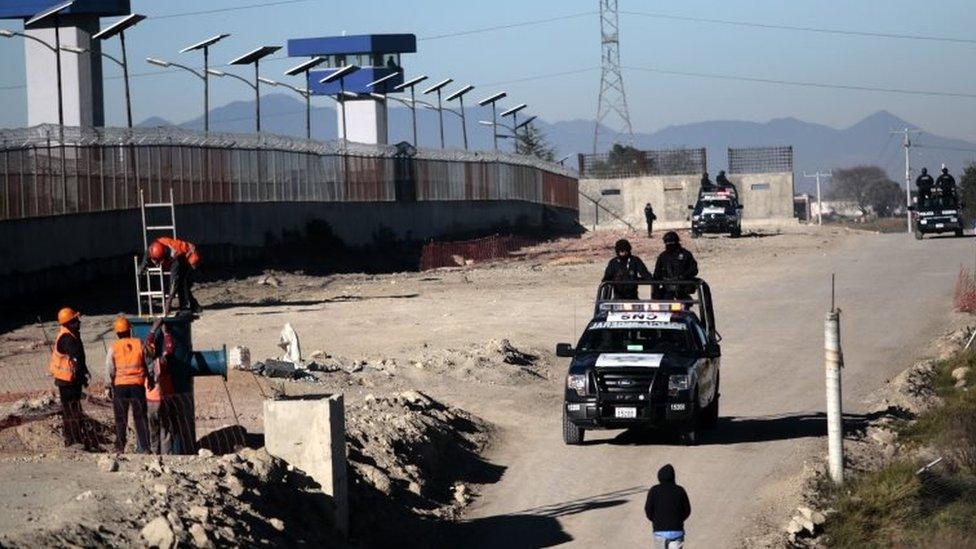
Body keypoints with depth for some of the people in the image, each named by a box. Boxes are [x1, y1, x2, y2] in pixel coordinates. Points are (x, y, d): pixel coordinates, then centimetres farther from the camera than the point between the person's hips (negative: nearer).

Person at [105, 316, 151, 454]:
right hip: (137, 385, 0)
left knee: (121, 419, 10)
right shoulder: (140, 344, -2)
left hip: (120, 386, 0)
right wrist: (148, 377, 16)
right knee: (140, 417, 7)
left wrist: (111, 385, 9)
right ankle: (144, 446, 3)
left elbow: (109, 370, -4)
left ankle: (120, 446, 12)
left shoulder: (113, 348, -5)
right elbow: (148, 364, 2)